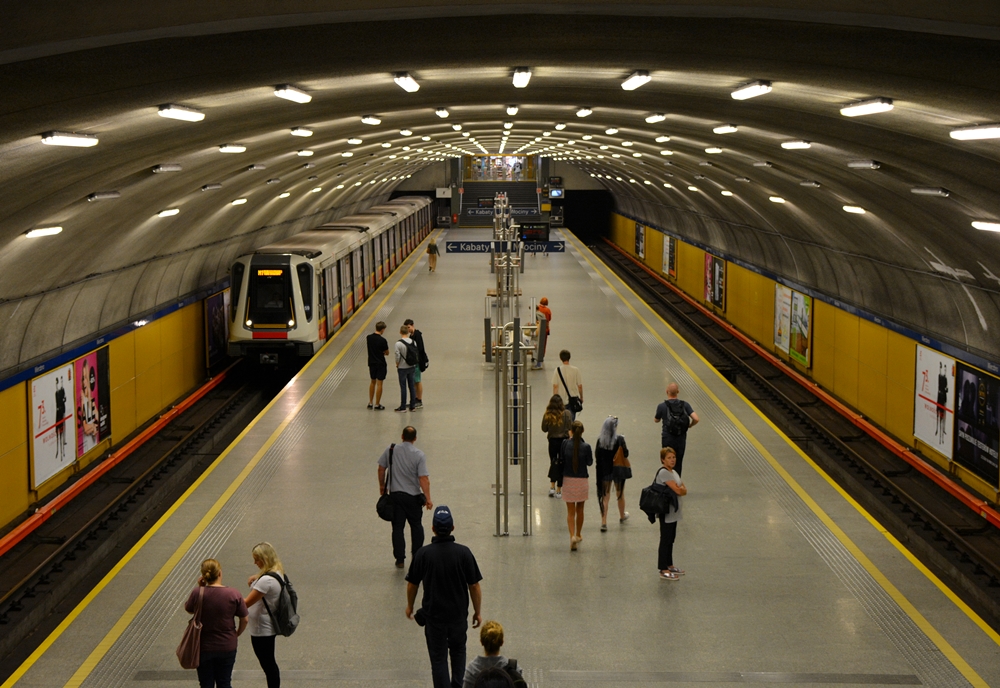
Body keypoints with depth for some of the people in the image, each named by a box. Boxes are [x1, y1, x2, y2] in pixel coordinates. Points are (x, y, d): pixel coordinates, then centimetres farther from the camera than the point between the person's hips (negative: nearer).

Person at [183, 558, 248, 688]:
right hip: (227, 647, 1)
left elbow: (188, 610, 4)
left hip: (203, 648, -1)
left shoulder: (198, 593, -15)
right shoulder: (234, 594, -13)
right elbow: (244, 620, -4)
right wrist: (237, 634, 15)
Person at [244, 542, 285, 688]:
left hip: (262, 630, -10)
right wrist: (256, 578, 1)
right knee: (270, 664, 22)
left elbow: (246, 603, -24)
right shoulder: (277, 573, 3)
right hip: (270, 627, 10)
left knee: (268, 665, 2)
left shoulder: (266, 580, -26)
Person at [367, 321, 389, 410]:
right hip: (380, 364, -6)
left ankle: (370, 403, 22)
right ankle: (377, 405, 5)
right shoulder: (382, 340, -19)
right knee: (379, 383, 2)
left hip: (371, 363, 6)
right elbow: (387, 353, -8)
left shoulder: (369, 337, -2)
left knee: (372, 382, 19)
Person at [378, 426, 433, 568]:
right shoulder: (419, 455, -12)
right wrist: (428, 499, -12)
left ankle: (400, 558, 4)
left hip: (395, 494, 1)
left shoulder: (391, 450, -5)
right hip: (413, 496, -1)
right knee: (416, 525, 17)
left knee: (398, 527, 6)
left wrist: (382, 485, 18)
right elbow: (424, 478, -16)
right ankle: (417, 555, 23)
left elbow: (381, 469, 2)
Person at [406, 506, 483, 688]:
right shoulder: (463, 553, -13)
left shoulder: (423, 554, -14)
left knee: (438, 658, 8)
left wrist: (410, 606, 16)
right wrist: (478, 611, 6)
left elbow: (412, 584, -2)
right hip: (459, 613, 1)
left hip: (433, 614, -1)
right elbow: (474, 586, -8)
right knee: (458, 651, 23)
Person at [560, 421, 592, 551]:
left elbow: (560, 461, -3)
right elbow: (590, 462, 0)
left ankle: (572, 535, -15)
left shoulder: (565, 444, -11)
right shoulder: (586, 447, -13)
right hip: (582, 480, 0)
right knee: (580, 508, 21)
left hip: (568, 480, 0)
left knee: (570, 511, 4)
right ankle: (578, 534, 33)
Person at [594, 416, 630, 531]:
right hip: (618, 470, -1)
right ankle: (622, 516, 42)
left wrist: (596, 468, 9)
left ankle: (604, 522, -1)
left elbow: (596, 456, -5)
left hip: (604, 470, 1)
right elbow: (626, 454, -11)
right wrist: (625, 447, 8)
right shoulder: (619, 439, -17)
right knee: (620, 494, 21)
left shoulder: (600, 440, -10)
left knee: (605, 496, 6)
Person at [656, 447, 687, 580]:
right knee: (665, 540, -4)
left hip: (674, 512, 9)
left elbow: (684, 490, 6)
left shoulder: (674, 472, 12)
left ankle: (669, 565, 26)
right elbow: (678, 490, -22)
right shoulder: (663, 473, -17)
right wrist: (681, 489, -2)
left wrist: (681, 489, -12)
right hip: (666, 512, -9)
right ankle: (663, 570, 0)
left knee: (671, 539, 16)